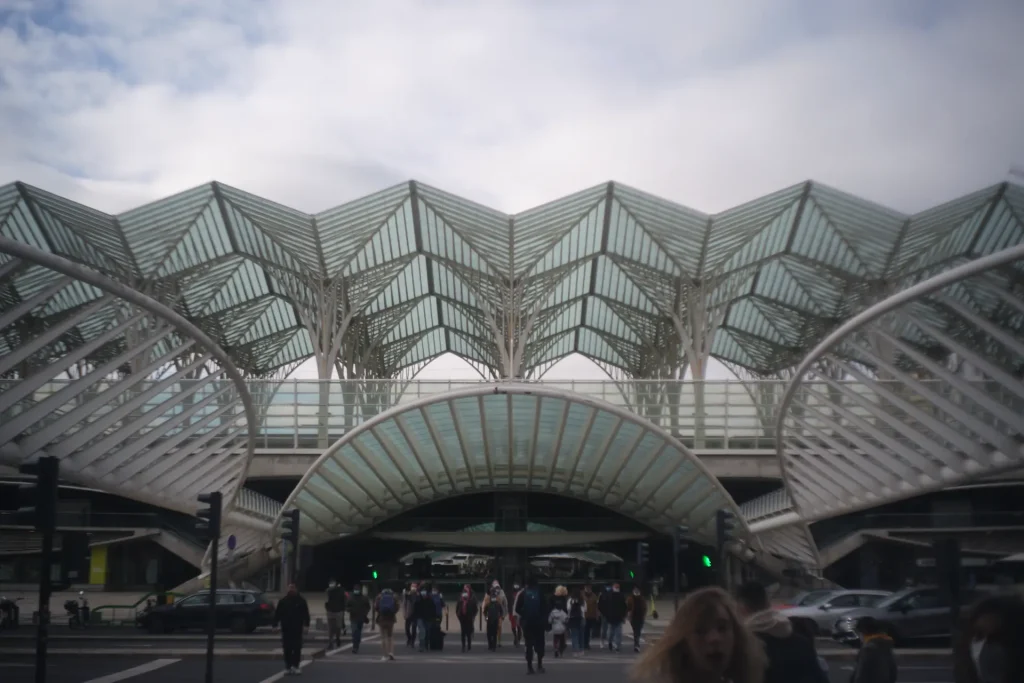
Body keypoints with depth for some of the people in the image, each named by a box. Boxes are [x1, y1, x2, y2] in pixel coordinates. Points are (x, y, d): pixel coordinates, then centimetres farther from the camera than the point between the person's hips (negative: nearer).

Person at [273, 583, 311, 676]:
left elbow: (306, 614, 1)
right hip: (286, 629, 1)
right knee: (287, 648, 2)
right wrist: (275, 625, -3)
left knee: (297, 648, -4)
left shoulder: (301, 601, 3)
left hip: (297, 629, -1)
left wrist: (306, 625, -9)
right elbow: (277, 614, 5)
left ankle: (295, 666, 0)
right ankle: (287, 666, 8)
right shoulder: (283, 601, 6)